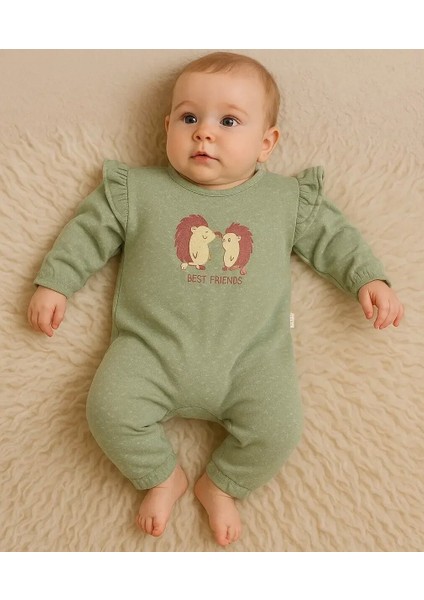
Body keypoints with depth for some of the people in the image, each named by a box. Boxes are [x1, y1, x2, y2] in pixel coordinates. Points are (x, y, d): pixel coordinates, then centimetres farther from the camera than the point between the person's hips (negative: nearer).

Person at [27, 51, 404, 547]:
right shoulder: (138, 190, 7)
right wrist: (53, 282, 5)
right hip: (152, 351, 0)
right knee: (108, 409, -19)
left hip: (250, 357, 1)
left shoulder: (287, 199, 8)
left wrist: (368, 278, 5)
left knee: (278, 428, -18)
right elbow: (88, 232, 11)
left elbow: (332, 236, 15)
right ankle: (163, 477, 12)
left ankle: (221, 484, 15)